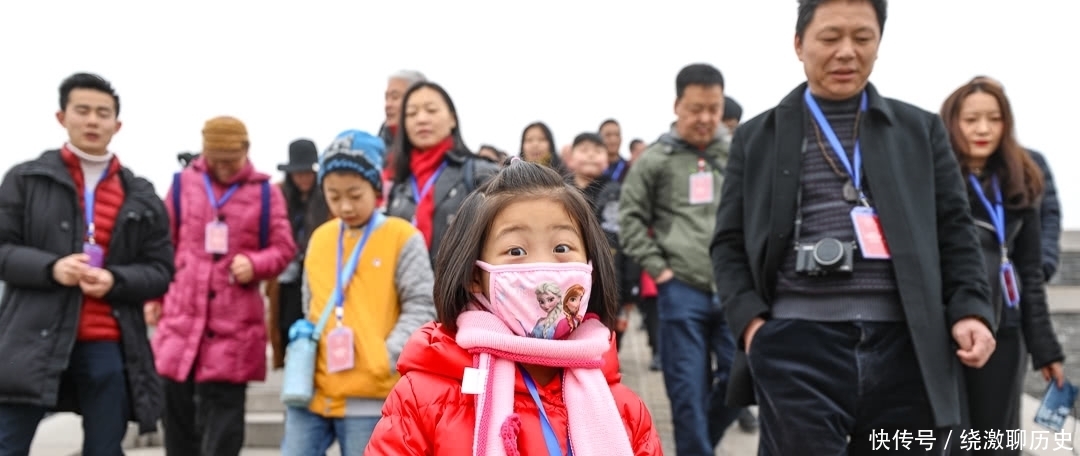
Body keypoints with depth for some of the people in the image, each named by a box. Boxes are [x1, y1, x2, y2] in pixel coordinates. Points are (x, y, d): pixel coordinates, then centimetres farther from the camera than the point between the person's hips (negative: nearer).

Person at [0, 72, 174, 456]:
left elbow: (161, 270, 9)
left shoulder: (141, 197, 11)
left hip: (108, 346, 2)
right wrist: (49, 268, -15)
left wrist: (115, 281, -11)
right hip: (34, 339, -1)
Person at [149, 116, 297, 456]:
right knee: (178, 417, 12)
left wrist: (255, 264, -15)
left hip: (234, 327, -2)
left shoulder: (266, 193, 0)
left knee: (222, 425, 1)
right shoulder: (183, 184, 6)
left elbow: (284, 248, 3)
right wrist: (154, 294, 11)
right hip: (181, 318, 3)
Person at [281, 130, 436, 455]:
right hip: (313, 389, 5)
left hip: (369, 395, -5)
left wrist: (387, 358, -16)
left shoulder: (402, 237, -5)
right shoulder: (320, 238, 11)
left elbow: (420, 308, -7)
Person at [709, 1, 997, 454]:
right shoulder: (757, 137, 11)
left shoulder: (921, 129, 15)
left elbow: (954, 231, 13)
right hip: (797, 347, -2)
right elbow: (729, 243, 9)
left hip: (904, 349, 2)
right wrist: (750, 320, -6)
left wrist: (970, 309, -4)